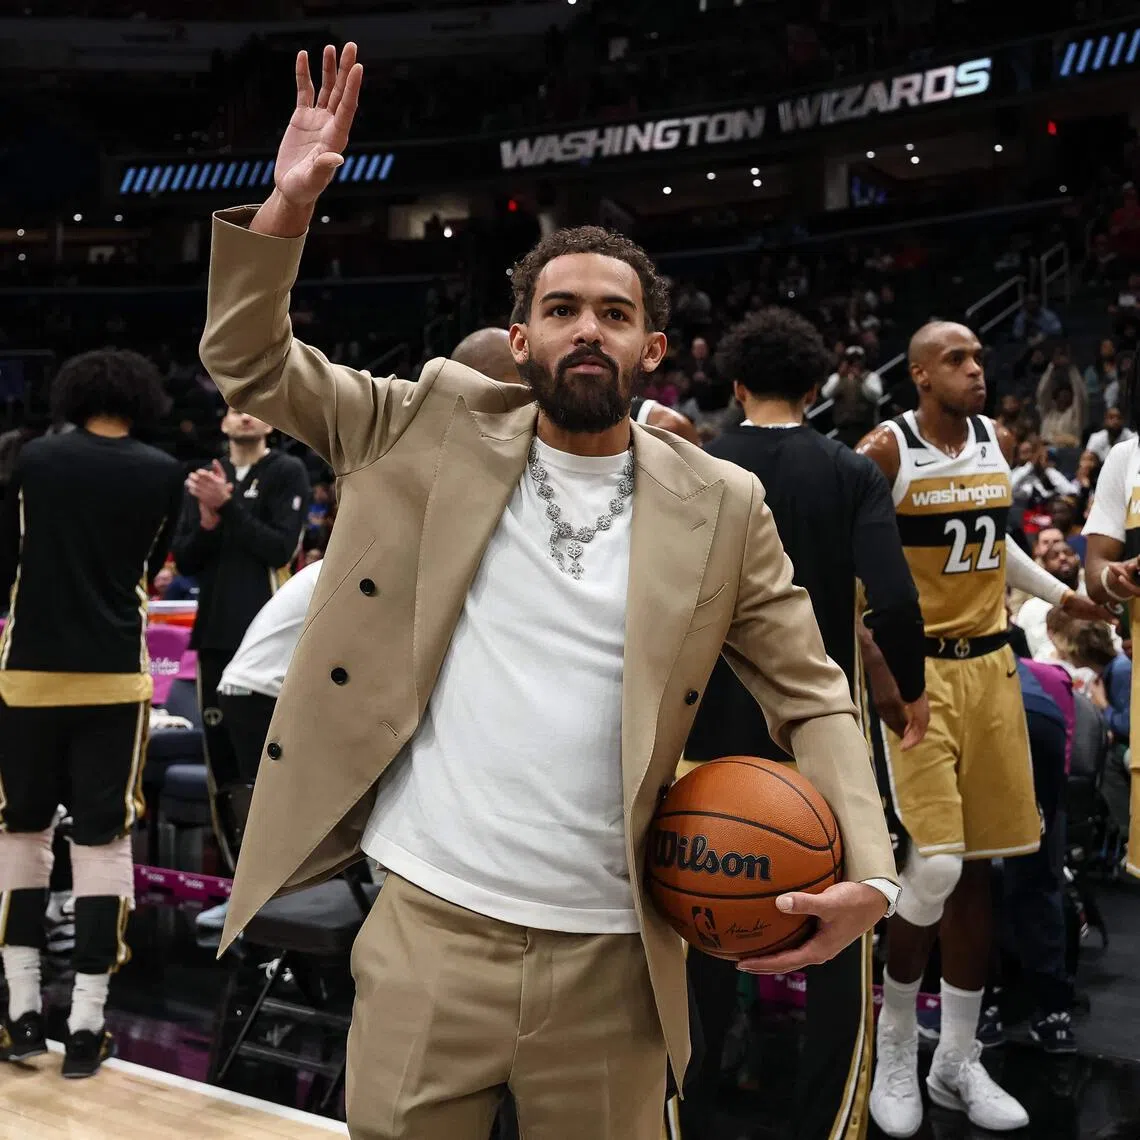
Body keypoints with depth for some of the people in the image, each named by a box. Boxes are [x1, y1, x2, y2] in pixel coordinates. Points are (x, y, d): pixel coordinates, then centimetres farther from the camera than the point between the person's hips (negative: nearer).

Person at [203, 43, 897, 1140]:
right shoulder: (435, 426, 3)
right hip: (426, 928, 0)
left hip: (610, 959, 0)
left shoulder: (721, 506, 2)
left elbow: (810, 697, 5)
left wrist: (866, 872, -10)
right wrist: (287, 203, -10)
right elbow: (249, 364, 6)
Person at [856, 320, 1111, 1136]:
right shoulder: (886, 452, -10)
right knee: (932, 866, -15)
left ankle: (959, 1061, 21)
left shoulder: (997, 445, 9)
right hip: (916, 670, -6)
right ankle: (895, 1047, 9)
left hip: (990, 667, 6)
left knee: (975, 867, 9)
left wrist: (1061, 594, 25)